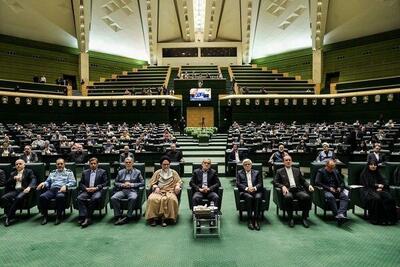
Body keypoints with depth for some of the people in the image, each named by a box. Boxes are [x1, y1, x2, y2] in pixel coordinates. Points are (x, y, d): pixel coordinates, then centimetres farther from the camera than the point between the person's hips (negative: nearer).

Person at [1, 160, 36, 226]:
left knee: (18, 198, -36)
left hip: (24, 190, -4)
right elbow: (7, 183, 15)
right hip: (15, 190, 5)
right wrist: (14, 178, -4)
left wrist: (29, 187, -23)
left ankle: (9, 217, -25)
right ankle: (11, 216, -22)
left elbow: (33, 180, -3)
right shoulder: (13, 174, 26)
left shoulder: (29, 172, 13)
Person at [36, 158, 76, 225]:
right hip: (52, 189, 4)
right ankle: (45, 216, -12)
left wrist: (65, 186, -16)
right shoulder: (52, 173, 29)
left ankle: (59, 216, -24)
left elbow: (73, 182, 2)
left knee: (60, 197, -38)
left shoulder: (69, 172, 14)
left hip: (61, 190, -4)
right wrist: (43, 183, -1)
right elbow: (48, 182, 23)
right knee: (42, 197, -27)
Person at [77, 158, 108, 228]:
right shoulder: (85, 172, 22)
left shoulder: (102, 172, 13)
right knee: (79, 198, -28)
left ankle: (88, 218, -30)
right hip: (86, 191, 3)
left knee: (95, 198, -35)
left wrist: (96, 188, -11)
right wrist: (86, 188, -5)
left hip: (97, 191, -3)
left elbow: (105, 183, 3)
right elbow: (81, 183, 16)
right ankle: (83, 217, -32)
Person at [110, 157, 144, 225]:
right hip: (122, 190, 3)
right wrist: (122, 185, -3)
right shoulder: (120, 172, 21)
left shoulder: (137, 172, 13)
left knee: (133, 198, -37)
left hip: (132, 190, -3)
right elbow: (115, 183, 18)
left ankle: (128, 217, -27)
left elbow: (142, 183, 6)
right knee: (113, 198, -28)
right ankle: (118, 216, -19)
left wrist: (132, 184, -6)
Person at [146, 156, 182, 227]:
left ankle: (165, 218, -30)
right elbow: (152, 183, 13)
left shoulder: (174, 173, 18)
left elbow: (179, 181, 13)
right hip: (159, 191, 1)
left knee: (171, 199, -36)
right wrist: (156, 187, -8)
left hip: (170, 191, -1)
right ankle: (153, 218, -24)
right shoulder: (157, 172, 19)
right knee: (152, 199, -32)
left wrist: (177, 186, -9)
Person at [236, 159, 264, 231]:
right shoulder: (239, 173, 18)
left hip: (256, 191, 1)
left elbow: (260, 183, 10)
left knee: (258, 197, -33)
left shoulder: (256, 172, 22)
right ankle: (249, 220, -30)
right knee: (250, 197, -35)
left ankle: (256, 219, -31)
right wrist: (246, 188, -13)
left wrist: (254, 188, -12)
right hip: (245, 192, -1)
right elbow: (238, 184, 5)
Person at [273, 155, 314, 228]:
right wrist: (282, 186, -13)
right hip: (288, 190, -3)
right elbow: (275, 182, 6)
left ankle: (304, 218, -12)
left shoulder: (297, 170, 24)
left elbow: (303, 181, 22)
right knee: (288, 197, -37)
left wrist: (309, 185, 1)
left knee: (307, 197, -29)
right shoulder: (280, 171, 15)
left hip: (298, 190, 3)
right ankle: (290, 218, -20)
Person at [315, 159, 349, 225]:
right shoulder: (321, 171, 6)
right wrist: (329, 188, -13)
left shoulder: (336, 171, 22)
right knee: (330, 197, -38)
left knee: (345, 196, -28)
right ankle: (337, 215, -39)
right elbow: (317, 182, -6)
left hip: (336, 190, 5)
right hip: (326, 191, -4)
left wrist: (340, 187, 2)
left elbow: (342, 182, 25)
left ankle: (341, 214, -43)